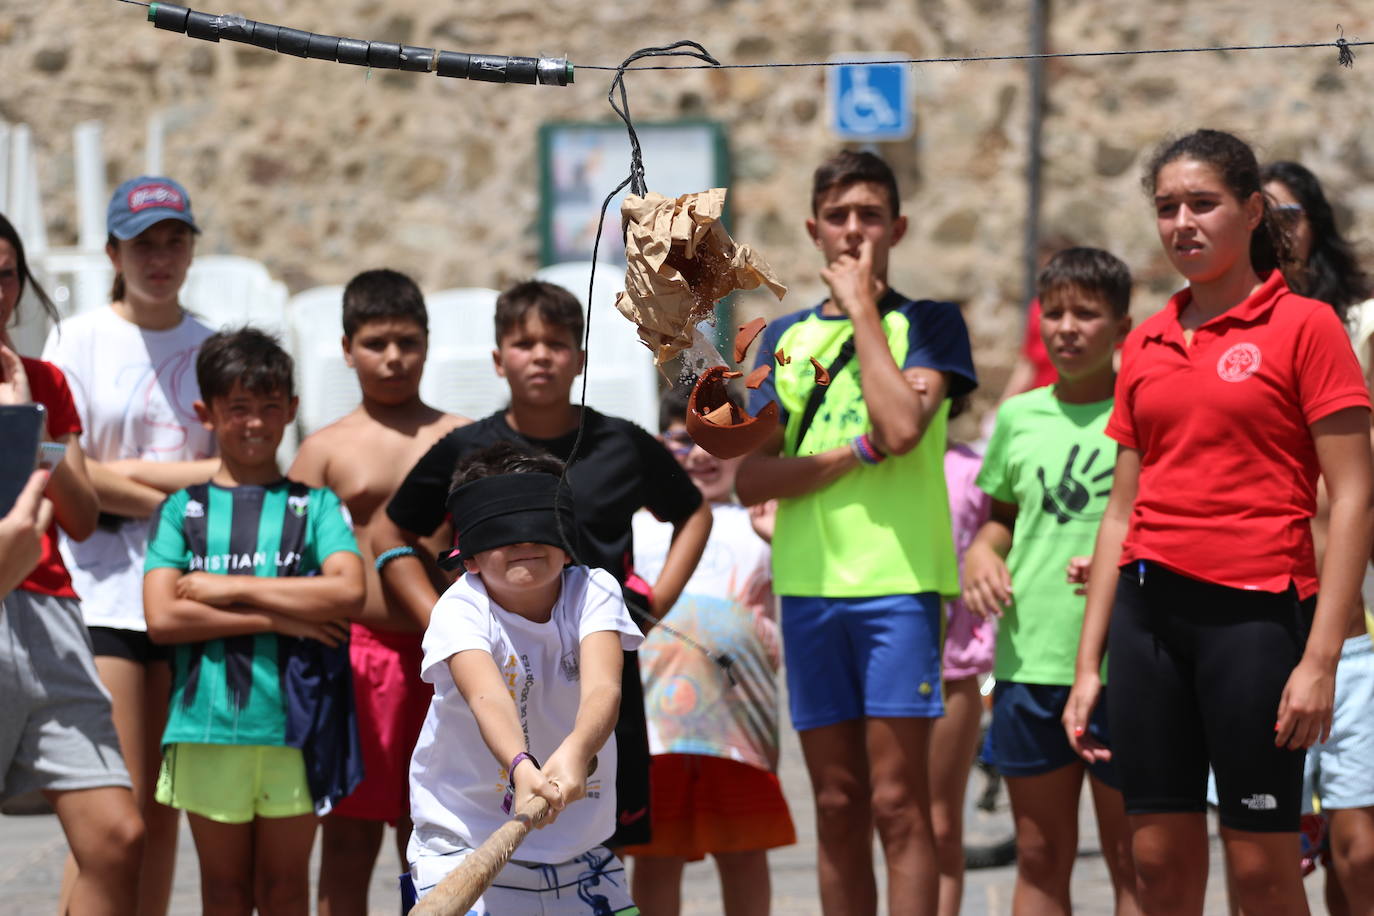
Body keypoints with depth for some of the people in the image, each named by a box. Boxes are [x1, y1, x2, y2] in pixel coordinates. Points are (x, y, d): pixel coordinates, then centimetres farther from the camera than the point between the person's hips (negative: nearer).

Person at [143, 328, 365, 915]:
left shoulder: (315, 505, 6)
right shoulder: (184, 508, 6)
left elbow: (348, 591, -11)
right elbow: (162, 618, -6)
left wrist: (230, 588, -10)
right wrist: (277, 617, -11)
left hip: (295, 719, 0)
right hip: (207, 722, 0)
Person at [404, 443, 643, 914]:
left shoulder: (594, 593, -8)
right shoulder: (460, 610, -16)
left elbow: (602, 688, -27)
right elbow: (487, 697, -35)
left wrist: (576, 751, -49)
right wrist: (522, 768, -57)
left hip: (581, 851, 4)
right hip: (464, 843, -3)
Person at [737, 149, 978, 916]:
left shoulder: (929, 323, 3)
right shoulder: (786, 337, 14)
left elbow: (902, 425, -17)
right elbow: (752, 478, 5)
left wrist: (863, 306, -8)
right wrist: (855, 453, -10)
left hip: (899, 581, -4)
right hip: (810, 586, 4)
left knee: (898, 800, -7)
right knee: (838, 806, 7)